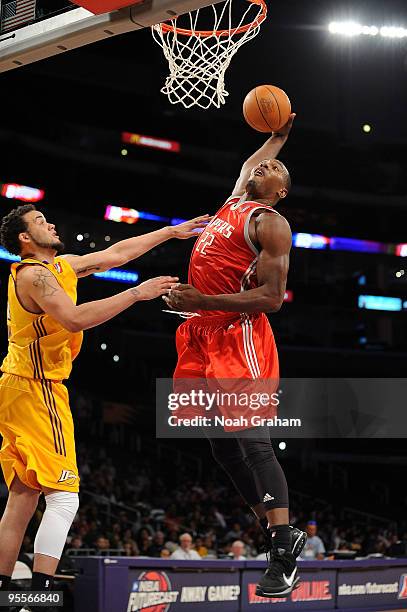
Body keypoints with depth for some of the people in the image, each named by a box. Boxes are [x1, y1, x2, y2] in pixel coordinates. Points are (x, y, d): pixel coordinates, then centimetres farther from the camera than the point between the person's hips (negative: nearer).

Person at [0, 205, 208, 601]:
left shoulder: (59, 266, 14)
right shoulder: (33, 274, -14)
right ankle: (40, 593, -17)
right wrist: (137, 293, -25)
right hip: (36, 390, -10)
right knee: (64, 499, -13)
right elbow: (75, 318, -28)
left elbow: (116, 254, 20)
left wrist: (171, 233, 22)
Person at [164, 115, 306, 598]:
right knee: (222, 447, 8)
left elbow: (272, 297, -14)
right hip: (204, 337, 9)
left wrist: (202, 301, -21)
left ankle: (284, 555, -14)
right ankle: (277, 533, 14)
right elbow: (250, 162, 45)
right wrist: (279, 136, 48)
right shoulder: (234, 200, 20)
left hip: (239, 338, -9)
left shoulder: (270, 223, -4)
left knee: (253, 442, -14)